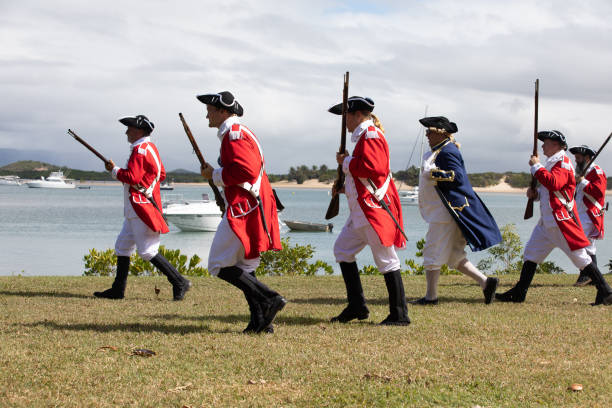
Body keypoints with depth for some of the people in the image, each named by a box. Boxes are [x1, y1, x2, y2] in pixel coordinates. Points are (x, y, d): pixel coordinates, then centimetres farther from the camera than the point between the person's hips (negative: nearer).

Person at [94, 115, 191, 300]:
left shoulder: (140, 149, -14)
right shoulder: (151, 148, 16)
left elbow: (132, 177, -21)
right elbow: (161, 174, 21)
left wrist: (114, 170, -8)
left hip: (141, 208, -11)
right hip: (135, 209, 11)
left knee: (147, 251, -11)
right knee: (122, 246, 14)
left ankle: (180, 283, -9)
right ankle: (118, 289, 17)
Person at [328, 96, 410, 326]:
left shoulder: (370, 135, -12)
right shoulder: (363, 136, 19)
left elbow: (371, 168, -26)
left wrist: (346, 162, -12)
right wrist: (345, 187, 14)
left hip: (375, 208, -11)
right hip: (362, 210, 11)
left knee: (385, 259, -7)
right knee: (342, 249, 13)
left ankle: (400, 314, -3)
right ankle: (357, 306, 16)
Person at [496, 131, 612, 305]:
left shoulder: (563, 162, -12)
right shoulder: (551, 163, 19)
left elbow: (554, 183, -29)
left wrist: (536, 166, -21)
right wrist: (535, 193, 9)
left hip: (561, 218, -10)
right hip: (548, 219, 10)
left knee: (578, 255, -9)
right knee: (531, 252, 9)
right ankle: (519, 293, 11)